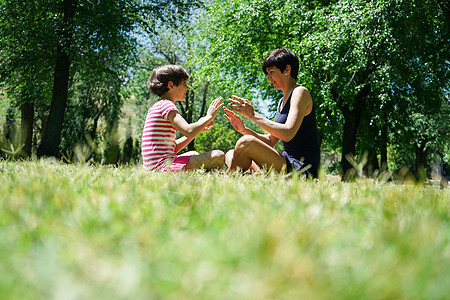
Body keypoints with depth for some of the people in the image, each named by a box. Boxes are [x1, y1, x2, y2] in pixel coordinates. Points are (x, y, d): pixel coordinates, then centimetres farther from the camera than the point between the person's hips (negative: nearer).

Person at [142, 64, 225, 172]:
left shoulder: (155, 108, 23)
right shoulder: (167, 105, -7)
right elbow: (188, 132, -24)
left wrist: (198, 128, 19)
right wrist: (209, 117, -6)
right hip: (163, 166, -10)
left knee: (194, 154, 36)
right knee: (218, 156, -13)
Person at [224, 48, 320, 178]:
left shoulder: (300, 92, -7)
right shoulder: (282, 101, 20)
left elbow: (288, 134, -22)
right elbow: (271, 141, 17)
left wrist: (253, 115, -17)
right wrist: (244, 129, 4)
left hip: (302, 169, -10)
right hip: (288, 164, 10)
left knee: (246, 143, -25)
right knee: (231, 155, 9)